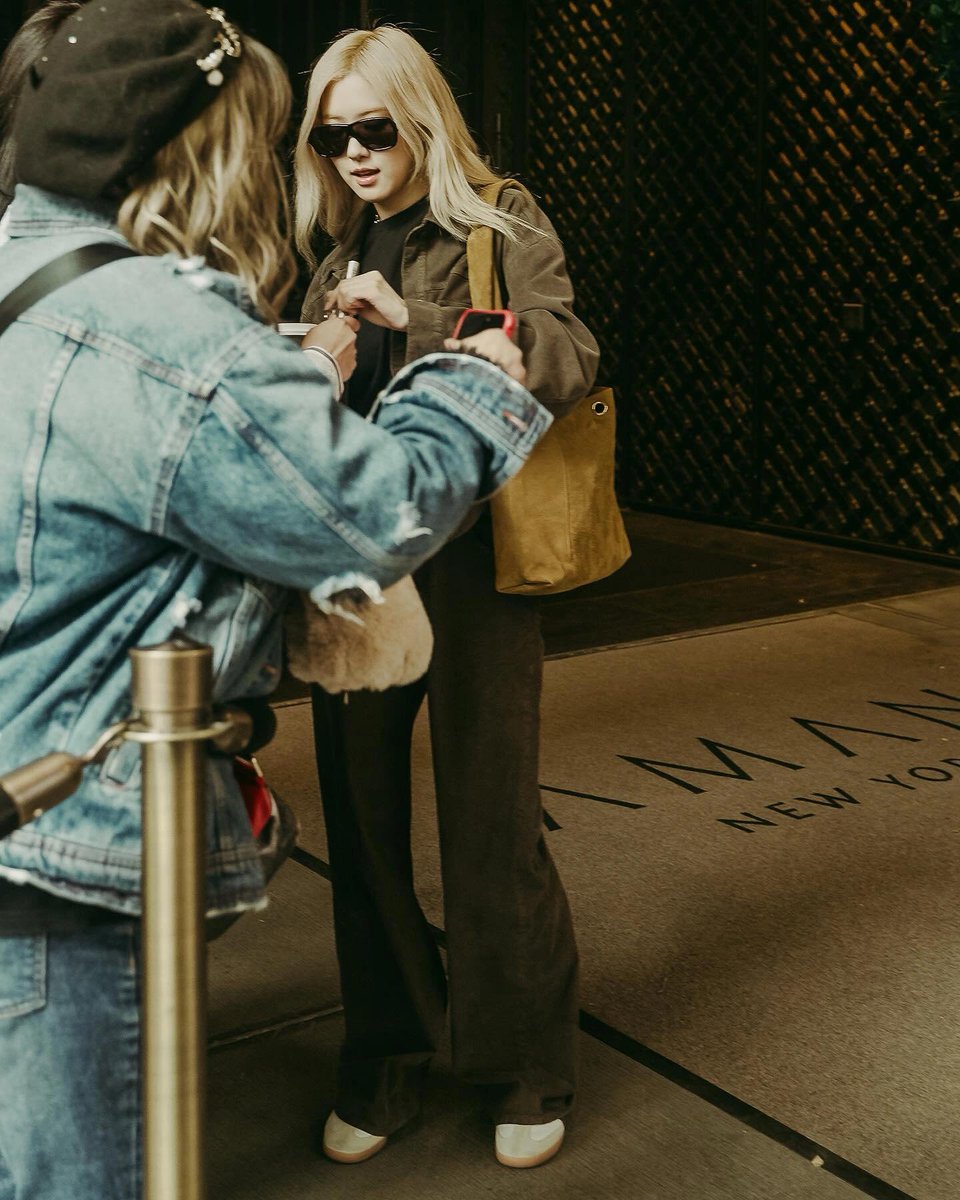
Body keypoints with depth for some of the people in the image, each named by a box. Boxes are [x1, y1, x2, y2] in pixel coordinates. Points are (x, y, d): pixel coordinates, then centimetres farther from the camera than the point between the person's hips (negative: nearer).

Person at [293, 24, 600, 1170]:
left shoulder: (501, 225, -1)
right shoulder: (341, 254, 15)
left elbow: (567, 361, -17)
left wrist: (412, 317, -25)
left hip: (470, 558, -5)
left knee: (489, 818, 0)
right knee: (360, 810, 8)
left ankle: (527, 1071, 19)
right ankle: (384, 1060, 25)